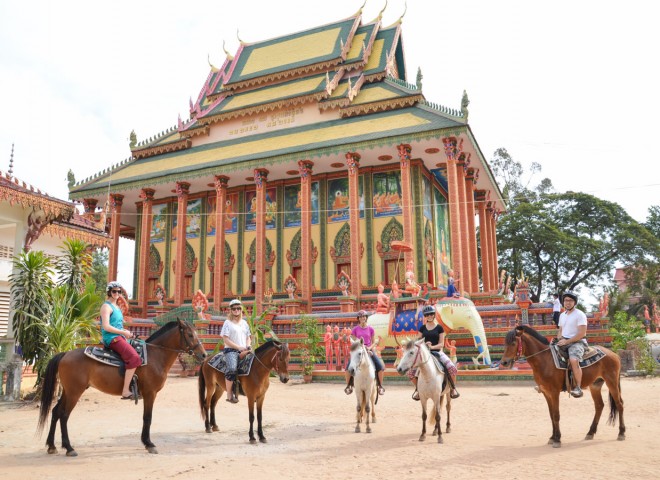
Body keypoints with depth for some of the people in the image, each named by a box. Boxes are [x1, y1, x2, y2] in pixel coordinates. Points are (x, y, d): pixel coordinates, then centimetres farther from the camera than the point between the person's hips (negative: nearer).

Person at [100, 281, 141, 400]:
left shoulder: (116, 307, 21)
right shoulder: (106, 306, -7)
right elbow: (106, 327, -18)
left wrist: (125, 332, 10)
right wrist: (124, 333, -14)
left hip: (118, 337, 10)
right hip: (111, 338, -10)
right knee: (134, 358, -26)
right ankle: (125, 391, -27)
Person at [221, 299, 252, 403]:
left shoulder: (244, 323, 18)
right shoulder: (228, 323, 2)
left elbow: (248, 337, 22)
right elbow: (225, 340, -6)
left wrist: (248, 346, 0)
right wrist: (238, 347, -13)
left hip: (244, 350, 6)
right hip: (231, 350, -6)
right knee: (232, 369, -30)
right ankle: (229, 395, -19)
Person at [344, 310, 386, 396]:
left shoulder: (371, 329, 4)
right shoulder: (355, 329, 3)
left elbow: (373, 342, 6)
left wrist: (369, 348, -14)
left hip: (369, 350, 0)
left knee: (380, 366, -18)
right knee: (348, 367, -20)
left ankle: (380, 386, 2)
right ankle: (349, 386, 2)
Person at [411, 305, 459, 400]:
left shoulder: (439, 327, 2)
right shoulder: (422, 328, 9)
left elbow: (441, 344, -3)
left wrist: (432, 347, -20)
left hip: (437, 352, -2)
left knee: (452, 368, -25)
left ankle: (453, 387, 3)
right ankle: (417, 388, 14)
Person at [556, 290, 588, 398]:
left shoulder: (580, 314, -7)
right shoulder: (562, 315, 17)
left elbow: (581, 334, -15)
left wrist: (566, 341, -18)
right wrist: (559, 339, 1)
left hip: (577, 342, -8)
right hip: (564, 342, 8)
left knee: (573, 360, -35)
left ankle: (578, 388, -28)